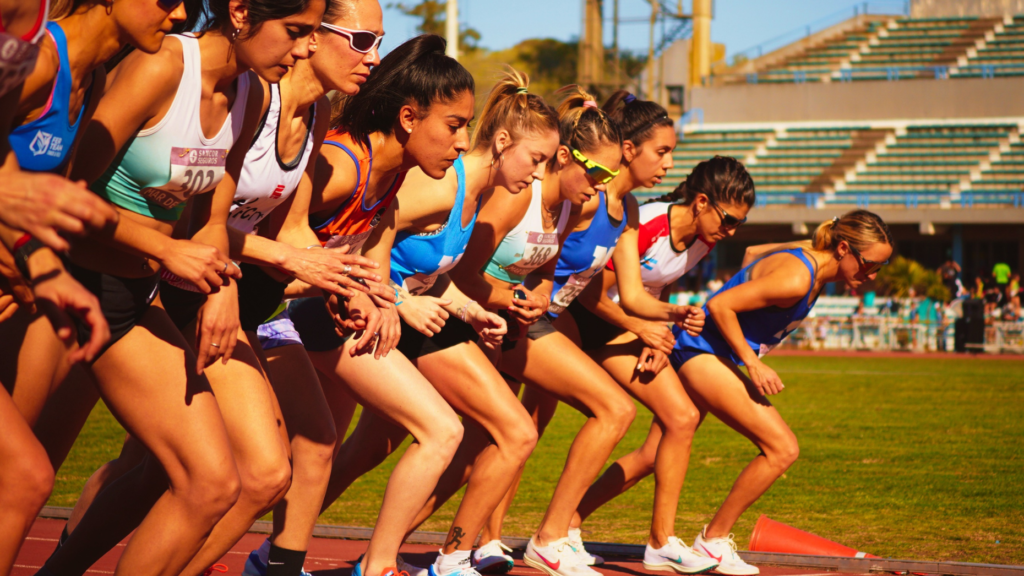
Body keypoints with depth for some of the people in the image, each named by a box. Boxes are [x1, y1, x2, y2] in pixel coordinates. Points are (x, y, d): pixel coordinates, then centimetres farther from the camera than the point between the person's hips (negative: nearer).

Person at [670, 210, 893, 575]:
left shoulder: (812, 264, 7)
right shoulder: (796, 278, -23)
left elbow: (753, 252, 23)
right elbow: (720, 306, -25)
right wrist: (753, 365, -19)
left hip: (697, 354, 10)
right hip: (700, 352, -10)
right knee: (783, 449, -11)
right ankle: (713, 541, -2)